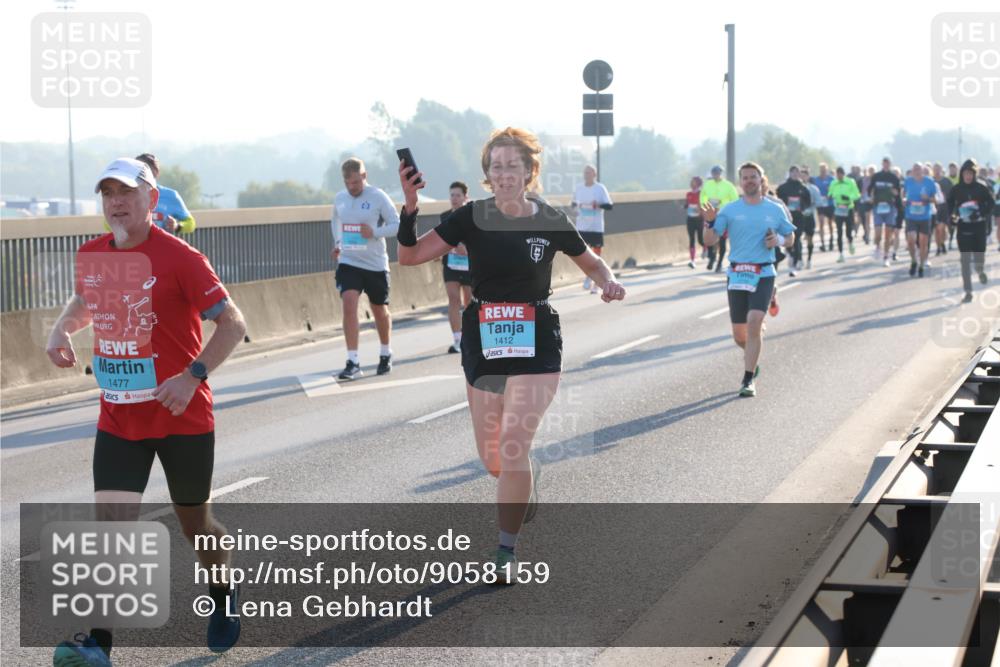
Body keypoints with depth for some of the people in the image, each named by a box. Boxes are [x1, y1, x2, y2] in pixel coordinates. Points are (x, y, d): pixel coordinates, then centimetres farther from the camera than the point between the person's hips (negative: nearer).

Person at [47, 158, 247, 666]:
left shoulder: (178, 257, -15)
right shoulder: (90, 255, 2)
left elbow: (232, 324, -15)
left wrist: (192, 376, -26)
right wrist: (61, 330, 4)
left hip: (182, 414, -4)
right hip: (117, 416, 4)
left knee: (194, 522, 12)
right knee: (112, 522, -11)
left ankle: (223, 600, 41)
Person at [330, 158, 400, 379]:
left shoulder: (378, 197, -10)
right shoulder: (339, 198, 4)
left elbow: (397, 225, -9)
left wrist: (375, 232, -24)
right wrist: (337, 242, 12)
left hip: (376, 264, -2)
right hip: (348, 263, 2)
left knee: (380, 310, 12)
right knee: (349, 304, -17)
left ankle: (385, 354, 37)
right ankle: (353, 363, -18)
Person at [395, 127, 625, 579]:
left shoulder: (550, 221, -4)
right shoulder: (472, 217, -3)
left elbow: (590, 261, 13)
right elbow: (410, 255, -7)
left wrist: (609, 282, -8)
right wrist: (409, 207, -21)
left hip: (536, 343, -2)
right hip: (483, 340, 2)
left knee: (513, 446, -14)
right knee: (490, 457, 9)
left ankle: (507, 550, 0)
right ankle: (526, 489, 45)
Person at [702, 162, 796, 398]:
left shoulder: (776, 209, 5)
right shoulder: (730, 210, 3)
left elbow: (790, 239, 16)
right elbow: (709, 240, 0)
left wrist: (779, 240, -6)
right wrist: (709, 222, -19)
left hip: (764, 274, -1)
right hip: (736, 274, 1)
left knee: (754, 322, -20)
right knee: (739, 335, 4)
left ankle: (748, 379, -14)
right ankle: (753, 358, 40)